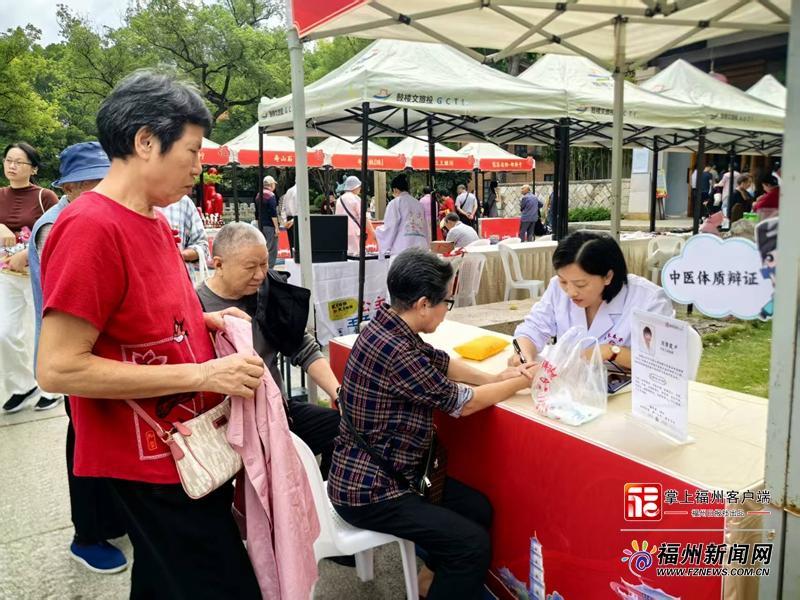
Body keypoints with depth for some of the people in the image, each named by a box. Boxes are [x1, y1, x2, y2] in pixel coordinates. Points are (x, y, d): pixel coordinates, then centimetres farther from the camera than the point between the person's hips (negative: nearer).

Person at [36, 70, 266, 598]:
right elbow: (58, 368, -24)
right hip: (151, 464, -8)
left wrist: (202, 322, 0)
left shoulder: (155, 221, 6)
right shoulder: (90, 227, -21)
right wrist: (203, 374, -24)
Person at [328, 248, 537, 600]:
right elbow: (462, 403, -16)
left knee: (479, 508, 13)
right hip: (367, 490, -9)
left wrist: (496, 378, 3)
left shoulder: (389, 328, -1)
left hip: (373, 472, 9)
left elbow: (440, 362, 14)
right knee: (474, 544, -13)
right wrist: (520, 383, -2)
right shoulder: (394, 352, -29)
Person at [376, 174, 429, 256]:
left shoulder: (395, 203, 1)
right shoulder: (418, 204, 17)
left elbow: (390, 228, -3)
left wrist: (378, 231, 15)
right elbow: (426, 228, 17)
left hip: (402, 249, -5)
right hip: (421, 247, 5)